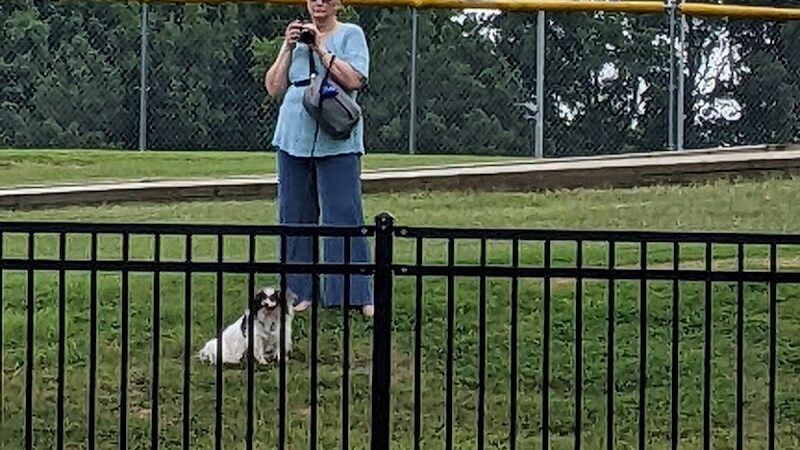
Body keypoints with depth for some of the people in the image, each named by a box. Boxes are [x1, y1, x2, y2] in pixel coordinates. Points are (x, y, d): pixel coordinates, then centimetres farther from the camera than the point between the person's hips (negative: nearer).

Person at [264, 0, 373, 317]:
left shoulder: (350, 35, 4)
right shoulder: (296, 37, 16)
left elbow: (354, 80, -11)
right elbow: (274, 88, 10)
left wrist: (320, 48, -11)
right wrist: (288, 48, 0)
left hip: (336, 141, -5)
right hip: (294, 137, 5)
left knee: (344, 216, -7)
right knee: (295, 216, 6)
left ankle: (357, 294, -5)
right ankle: (300, 291, 13)